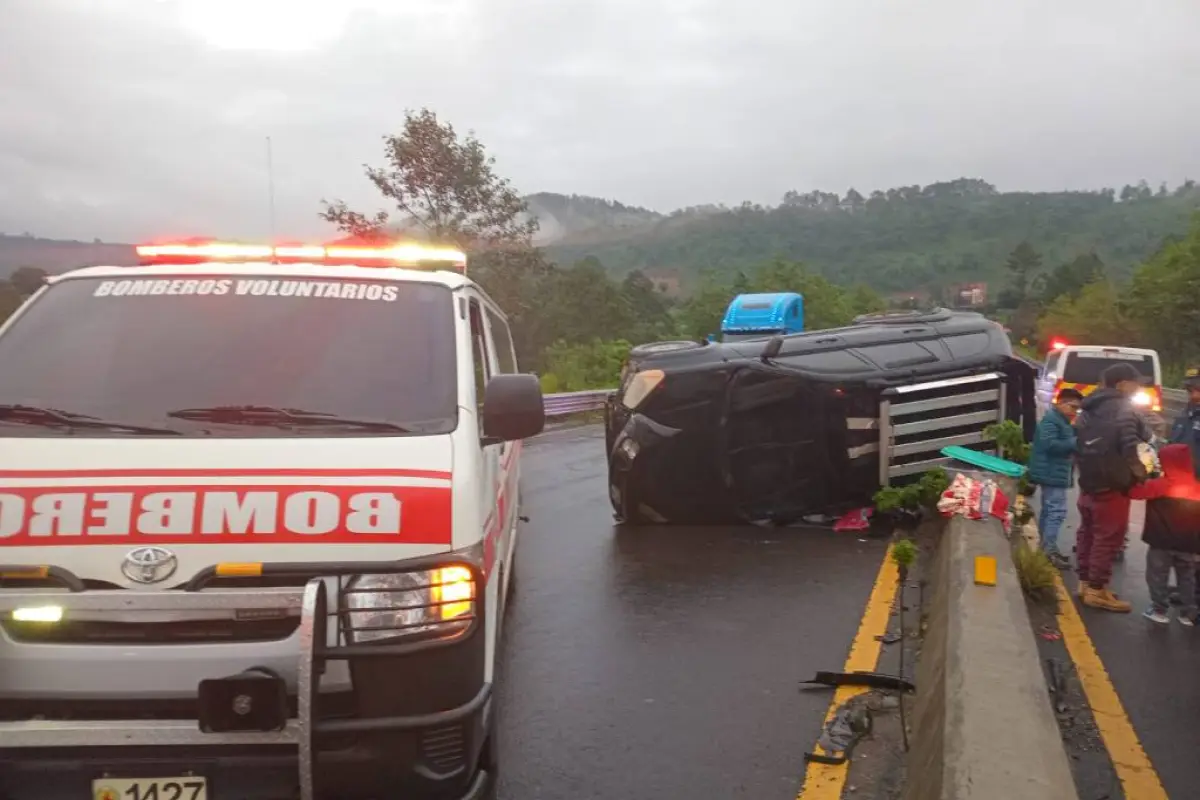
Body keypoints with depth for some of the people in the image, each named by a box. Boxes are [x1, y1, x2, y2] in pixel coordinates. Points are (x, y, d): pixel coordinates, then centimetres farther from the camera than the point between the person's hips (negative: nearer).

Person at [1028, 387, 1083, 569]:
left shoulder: (1063, 421, 19)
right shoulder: (1051, 420, -15)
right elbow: (1049, 444, -27)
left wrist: (1074, 447, 8)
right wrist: (1074, 443, -25)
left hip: (1055, 473, 11)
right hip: (1052, 473, -11)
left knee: (1048, 510, 15)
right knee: (1057, 511, -14)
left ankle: (1046, 548, 23)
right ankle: (1049, 551, -13)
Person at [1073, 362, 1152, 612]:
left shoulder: (1089, 409, 15)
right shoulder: (1122, 409, -13)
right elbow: (1129, 445, -23)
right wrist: (1140, 471, -11)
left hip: (1089, 482, 9)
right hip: (1112, 486, -9)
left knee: (1088, 533, 15)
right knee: (1108, 538, -2)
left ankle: (1086, 582, 24)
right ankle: (1097, 590, 3)